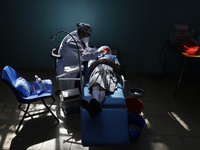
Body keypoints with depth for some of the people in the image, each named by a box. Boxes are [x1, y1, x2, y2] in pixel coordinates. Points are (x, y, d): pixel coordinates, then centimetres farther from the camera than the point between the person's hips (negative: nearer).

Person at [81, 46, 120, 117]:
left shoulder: (113, 57, 39)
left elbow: (118, 69, 22)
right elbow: (90, 68, 23)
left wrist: (111, 62, 7)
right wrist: (98, 61, 9)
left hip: (109, 73, -1)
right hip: (97, 71, 2)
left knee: (103, 88, -37)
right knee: (96, 85, -38)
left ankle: (95, 106, -67)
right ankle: (96, 103, -67)